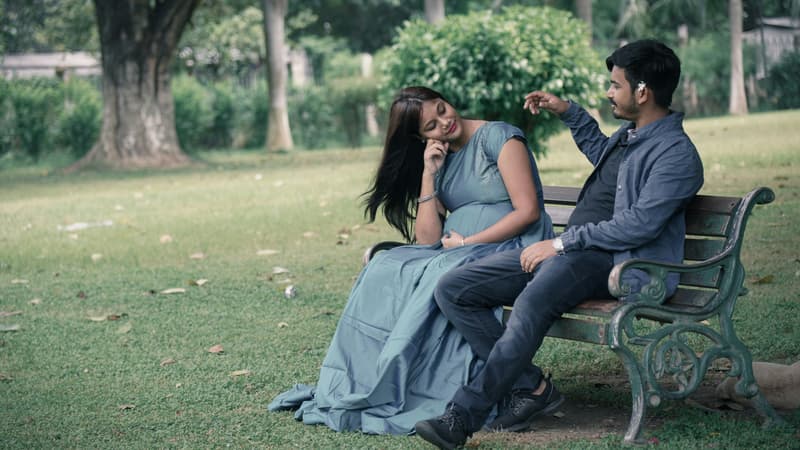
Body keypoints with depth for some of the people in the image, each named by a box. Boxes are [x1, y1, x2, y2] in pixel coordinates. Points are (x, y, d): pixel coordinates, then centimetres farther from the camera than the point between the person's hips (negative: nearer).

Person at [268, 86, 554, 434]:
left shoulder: (498, 137, -3)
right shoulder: (438, 162, 14)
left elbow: (528, 211, -11)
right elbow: (428, 241, 4)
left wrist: (466, 242, -13)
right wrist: (429, 175, -2)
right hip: (457, 253, 6)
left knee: (439, 276, -34)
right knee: (386, 269, -18)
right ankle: (355, 387, -23)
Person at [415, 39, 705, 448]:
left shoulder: (676, 154, -11)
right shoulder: (632, 132, 19)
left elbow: (639, 225, -20)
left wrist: (561, 243, -18)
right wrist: (568, 111, 32)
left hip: (609, 261, -10)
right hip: (568, 250, 10)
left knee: (532, 304, -41)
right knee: (452, 290, -6)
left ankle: (463, 416, -36)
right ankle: (530, 385, -10)